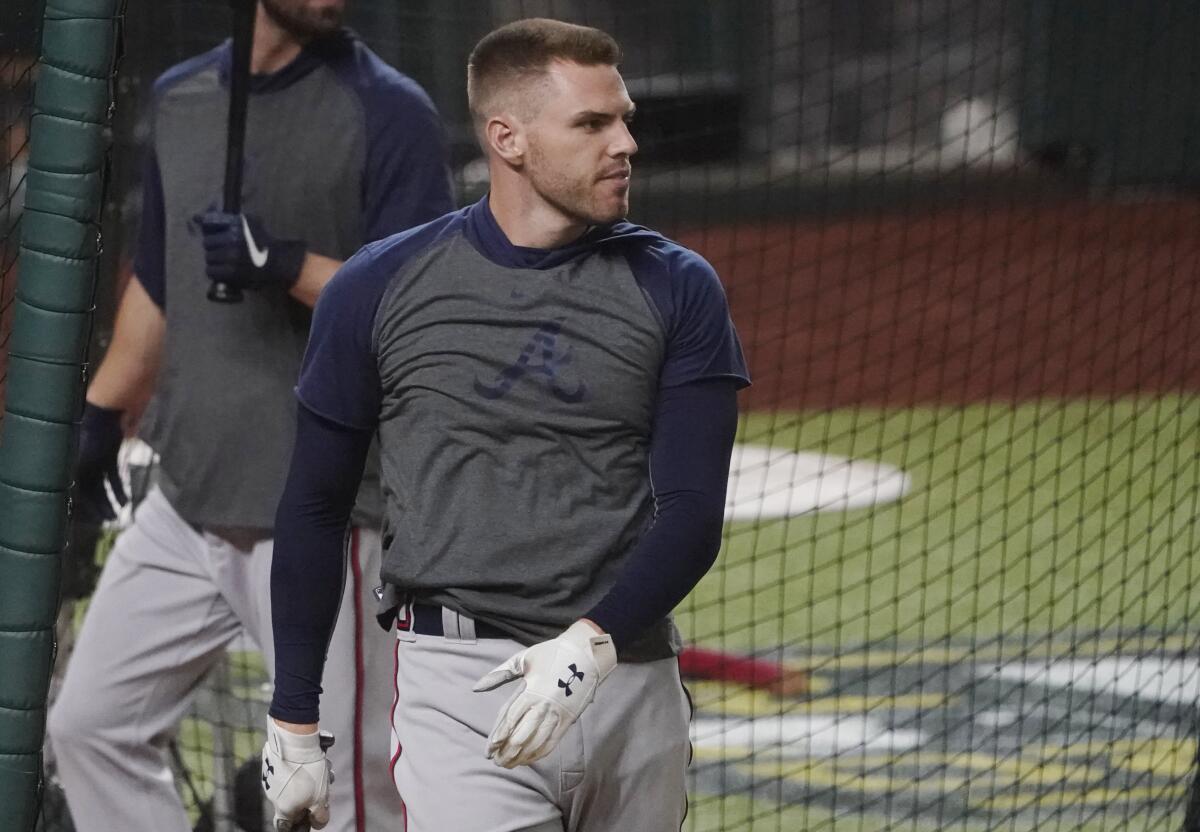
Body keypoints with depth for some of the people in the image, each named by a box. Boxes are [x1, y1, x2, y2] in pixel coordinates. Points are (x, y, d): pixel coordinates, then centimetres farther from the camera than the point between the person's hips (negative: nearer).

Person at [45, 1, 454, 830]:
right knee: (91, 724, 11)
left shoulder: (389, 111, -9)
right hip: (189, 499, 7)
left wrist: (288, 265, -27)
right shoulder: (182, 97, 10)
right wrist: (100, 416, 22)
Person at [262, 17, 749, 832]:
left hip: (633, 683, 3)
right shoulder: (380, 289, 2)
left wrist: (592, 643, -20)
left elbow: (692, 517, -3)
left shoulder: (676, 291, 4)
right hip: (459, 686, -3)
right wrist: (293, 723, 9)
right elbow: (315, 512, 10)